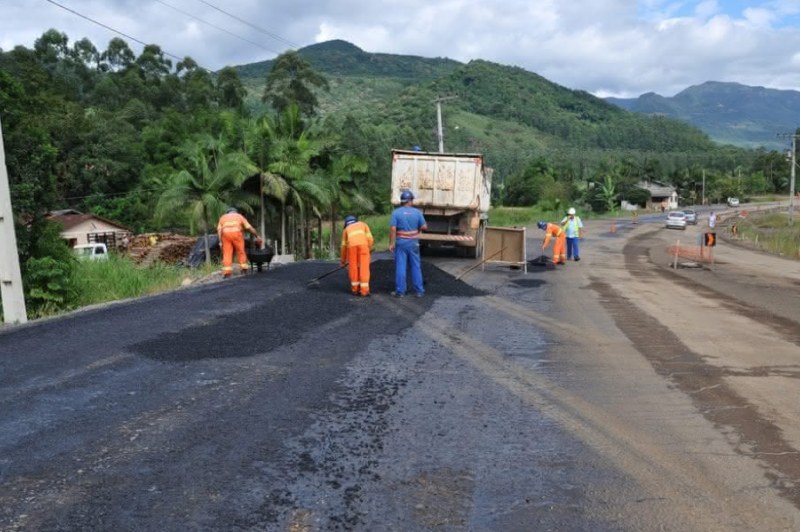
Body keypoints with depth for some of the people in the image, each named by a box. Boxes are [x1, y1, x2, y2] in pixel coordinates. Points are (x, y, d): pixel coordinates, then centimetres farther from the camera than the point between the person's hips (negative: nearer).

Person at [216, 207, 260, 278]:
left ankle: (227, 271, -5)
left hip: (225, 234, 1)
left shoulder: (223, 217, 27)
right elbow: (249, 227, 16)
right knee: (241, 251, 11)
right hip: (236, 233, -1)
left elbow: (219, 230, 11)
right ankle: (244, 268, 9)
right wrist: (257, 236, 22)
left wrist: (220, 241, 8)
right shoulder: (239, 216, 25)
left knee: (227, 253, 2)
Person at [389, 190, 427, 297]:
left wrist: (391, 243, -8)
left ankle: (400, 291, 5)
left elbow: (393, 229, -11)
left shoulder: (396, 212, -5)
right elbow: (424, 227, -2)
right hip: (413, 243, 1)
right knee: (416, 267, 9)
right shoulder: (417, 212, -1)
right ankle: (419, 291, 13)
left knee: (401, 267, 3)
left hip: (401, 242, -1)